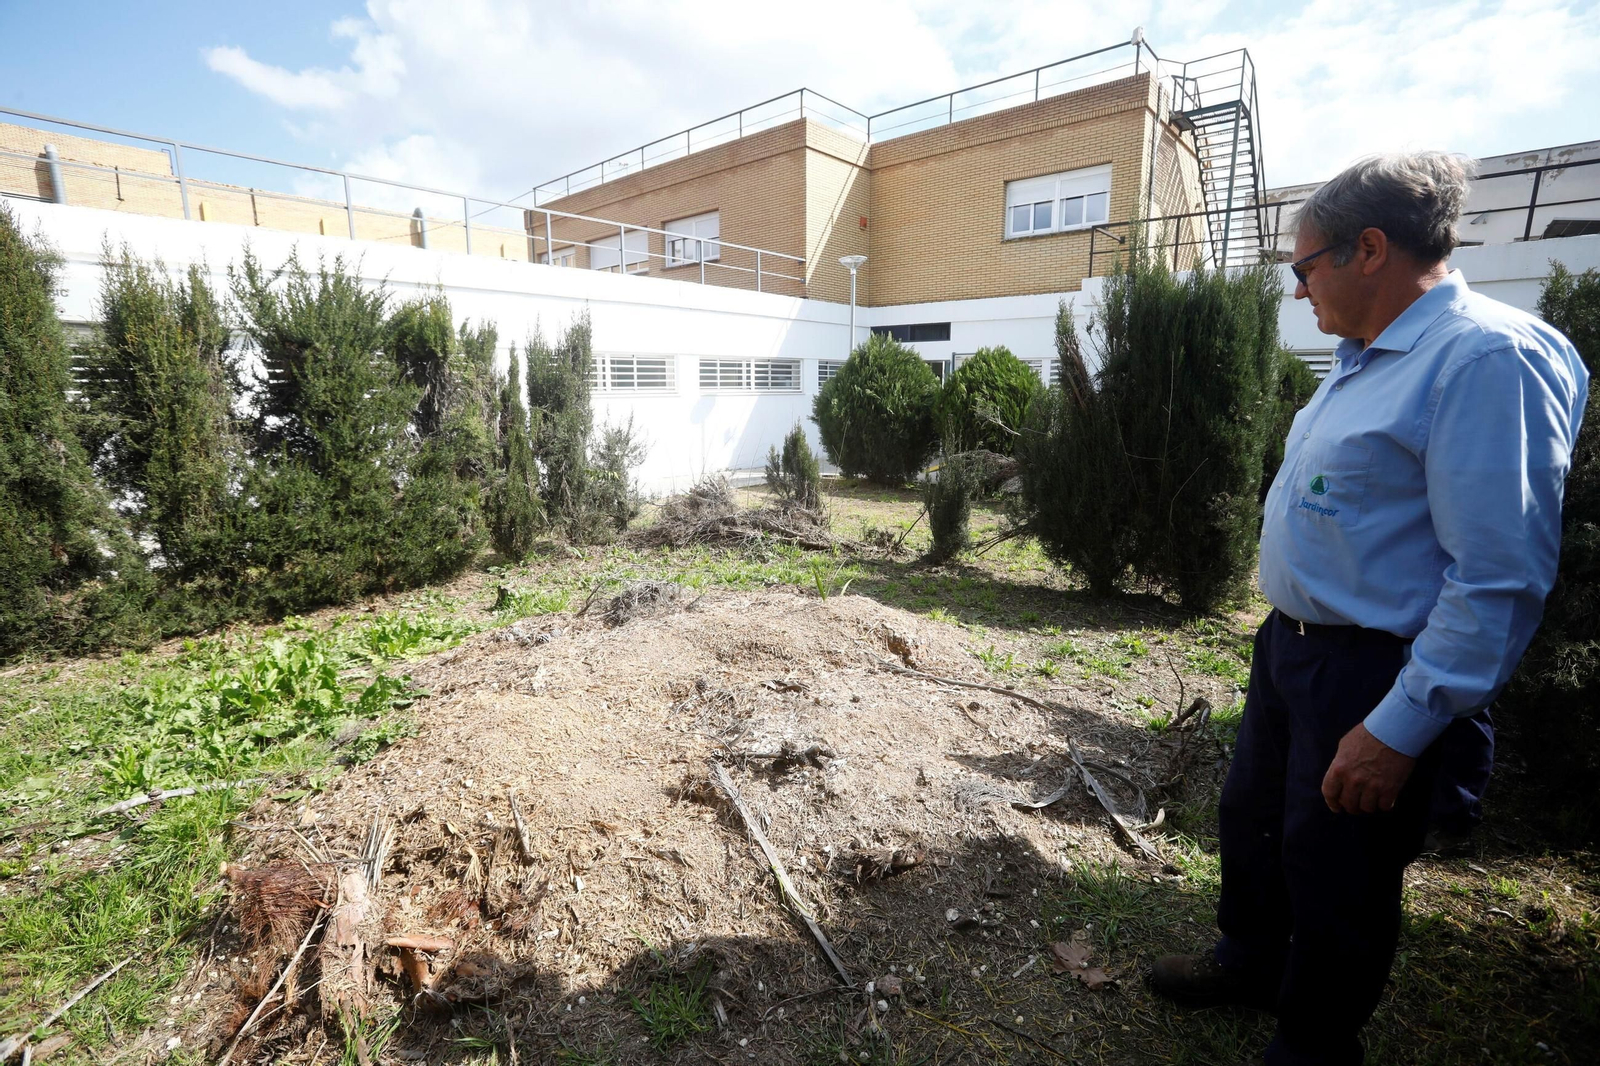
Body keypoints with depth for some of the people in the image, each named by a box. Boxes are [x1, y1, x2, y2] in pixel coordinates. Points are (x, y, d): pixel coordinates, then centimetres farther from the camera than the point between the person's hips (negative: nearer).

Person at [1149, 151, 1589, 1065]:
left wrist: (1398, 730, -23)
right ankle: (1251, 962, 49)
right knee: (1252, 820, 23)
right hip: (1291, 646, 9)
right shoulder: (1368, 357, 9)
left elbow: (1501, 578, -25)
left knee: (1335, 877, 11)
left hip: (1375, 676, -9)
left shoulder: (1488, 357, -21)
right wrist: (1287, 640, 18)